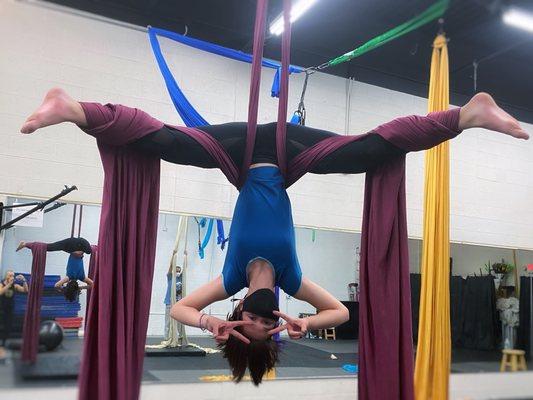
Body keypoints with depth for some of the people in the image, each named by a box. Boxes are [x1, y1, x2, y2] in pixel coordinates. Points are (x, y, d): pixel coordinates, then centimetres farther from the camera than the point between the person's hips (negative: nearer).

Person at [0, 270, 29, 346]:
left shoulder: (15, 285, -5)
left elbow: (25, 290, -14)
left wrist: (24, 281, -27)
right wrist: (9, 284, -40)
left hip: (10, 309, 3)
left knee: (8, 326, 5)